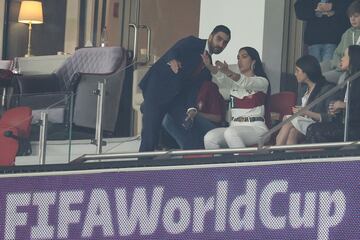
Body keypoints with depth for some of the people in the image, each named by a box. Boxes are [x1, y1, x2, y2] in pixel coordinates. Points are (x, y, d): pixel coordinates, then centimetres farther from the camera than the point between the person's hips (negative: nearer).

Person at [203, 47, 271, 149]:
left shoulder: (262, 82, 4)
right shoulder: (233, 81, 20)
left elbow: (247, 83, -19)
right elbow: (220, 76, -3)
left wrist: (229, 72, -40)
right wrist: (209, 66, -28)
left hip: (256, 128, -5)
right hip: (235, 127, 5)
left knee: (230, 133, -37)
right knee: (209, 138, -26)